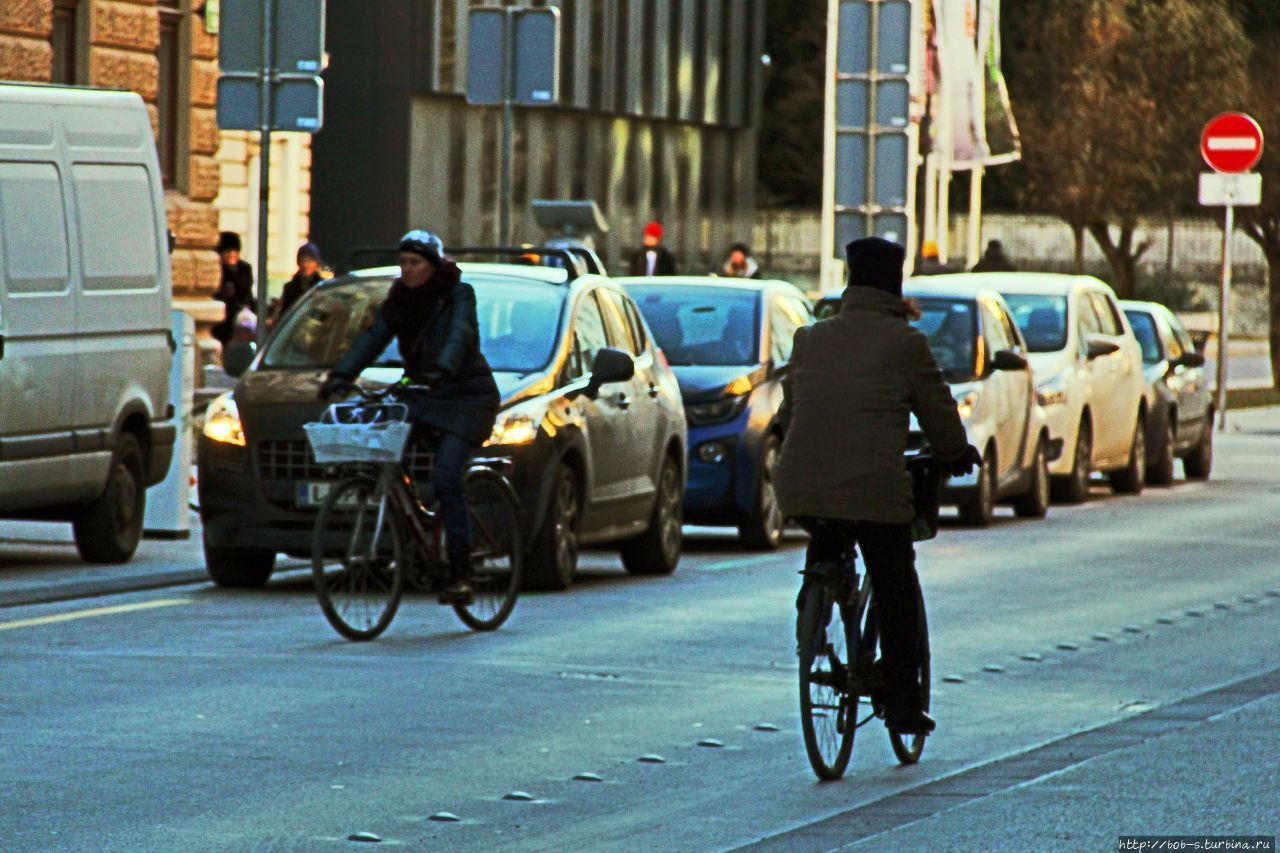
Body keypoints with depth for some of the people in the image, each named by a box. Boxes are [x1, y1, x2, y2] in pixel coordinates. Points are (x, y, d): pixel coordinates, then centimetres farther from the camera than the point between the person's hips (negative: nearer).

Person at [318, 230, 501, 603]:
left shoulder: (458, 295, -10)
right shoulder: (399, 300, 7)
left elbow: (459, 334, -27)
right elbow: (372, 338, -3)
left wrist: (442, 369, -47)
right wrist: (340, 374, -19)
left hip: (467, 395, -6)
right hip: (421, 397, 6)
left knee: (446, 478, -20)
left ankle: (460, 574, -18)